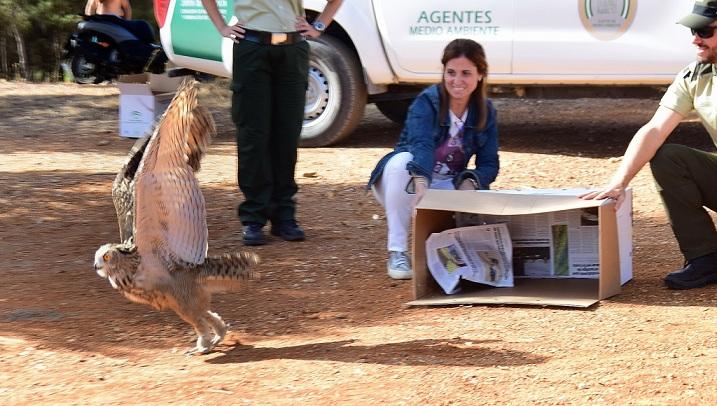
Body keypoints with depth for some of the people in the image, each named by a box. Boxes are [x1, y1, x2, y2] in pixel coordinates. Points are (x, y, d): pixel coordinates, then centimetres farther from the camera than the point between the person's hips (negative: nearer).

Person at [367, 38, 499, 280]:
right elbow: (421, 145, -38)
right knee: (402, 160, -37)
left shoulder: (485, 111, -3)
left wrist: (470, 183, -29)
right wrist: (421, 184, -58)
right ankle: (397, 253, -30)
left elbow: (489, 163, -5)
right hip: (412, 183, -3)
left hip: (448, 187, 3)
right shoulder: (426, 102, -19)